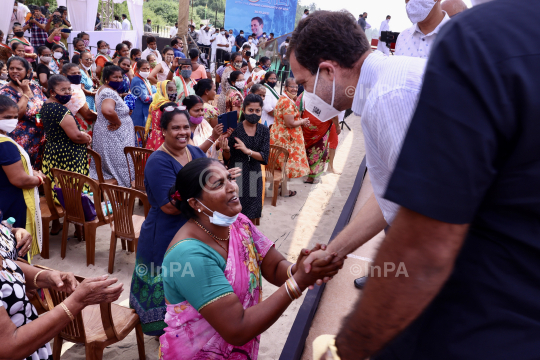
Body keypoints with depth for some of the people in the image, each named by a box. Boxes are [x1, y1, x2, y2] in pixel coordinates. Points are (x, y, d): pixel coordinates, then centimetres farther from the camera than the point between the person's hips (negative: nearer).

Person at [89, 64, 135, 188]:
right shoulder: (110, 92, -20)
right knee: (119, 167, -5)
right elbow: (107, 111, -40)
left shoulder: (102, 89, 14)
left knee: (106, 168, 18)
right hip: (113, 136, -11)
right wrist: (118, 122, -23)